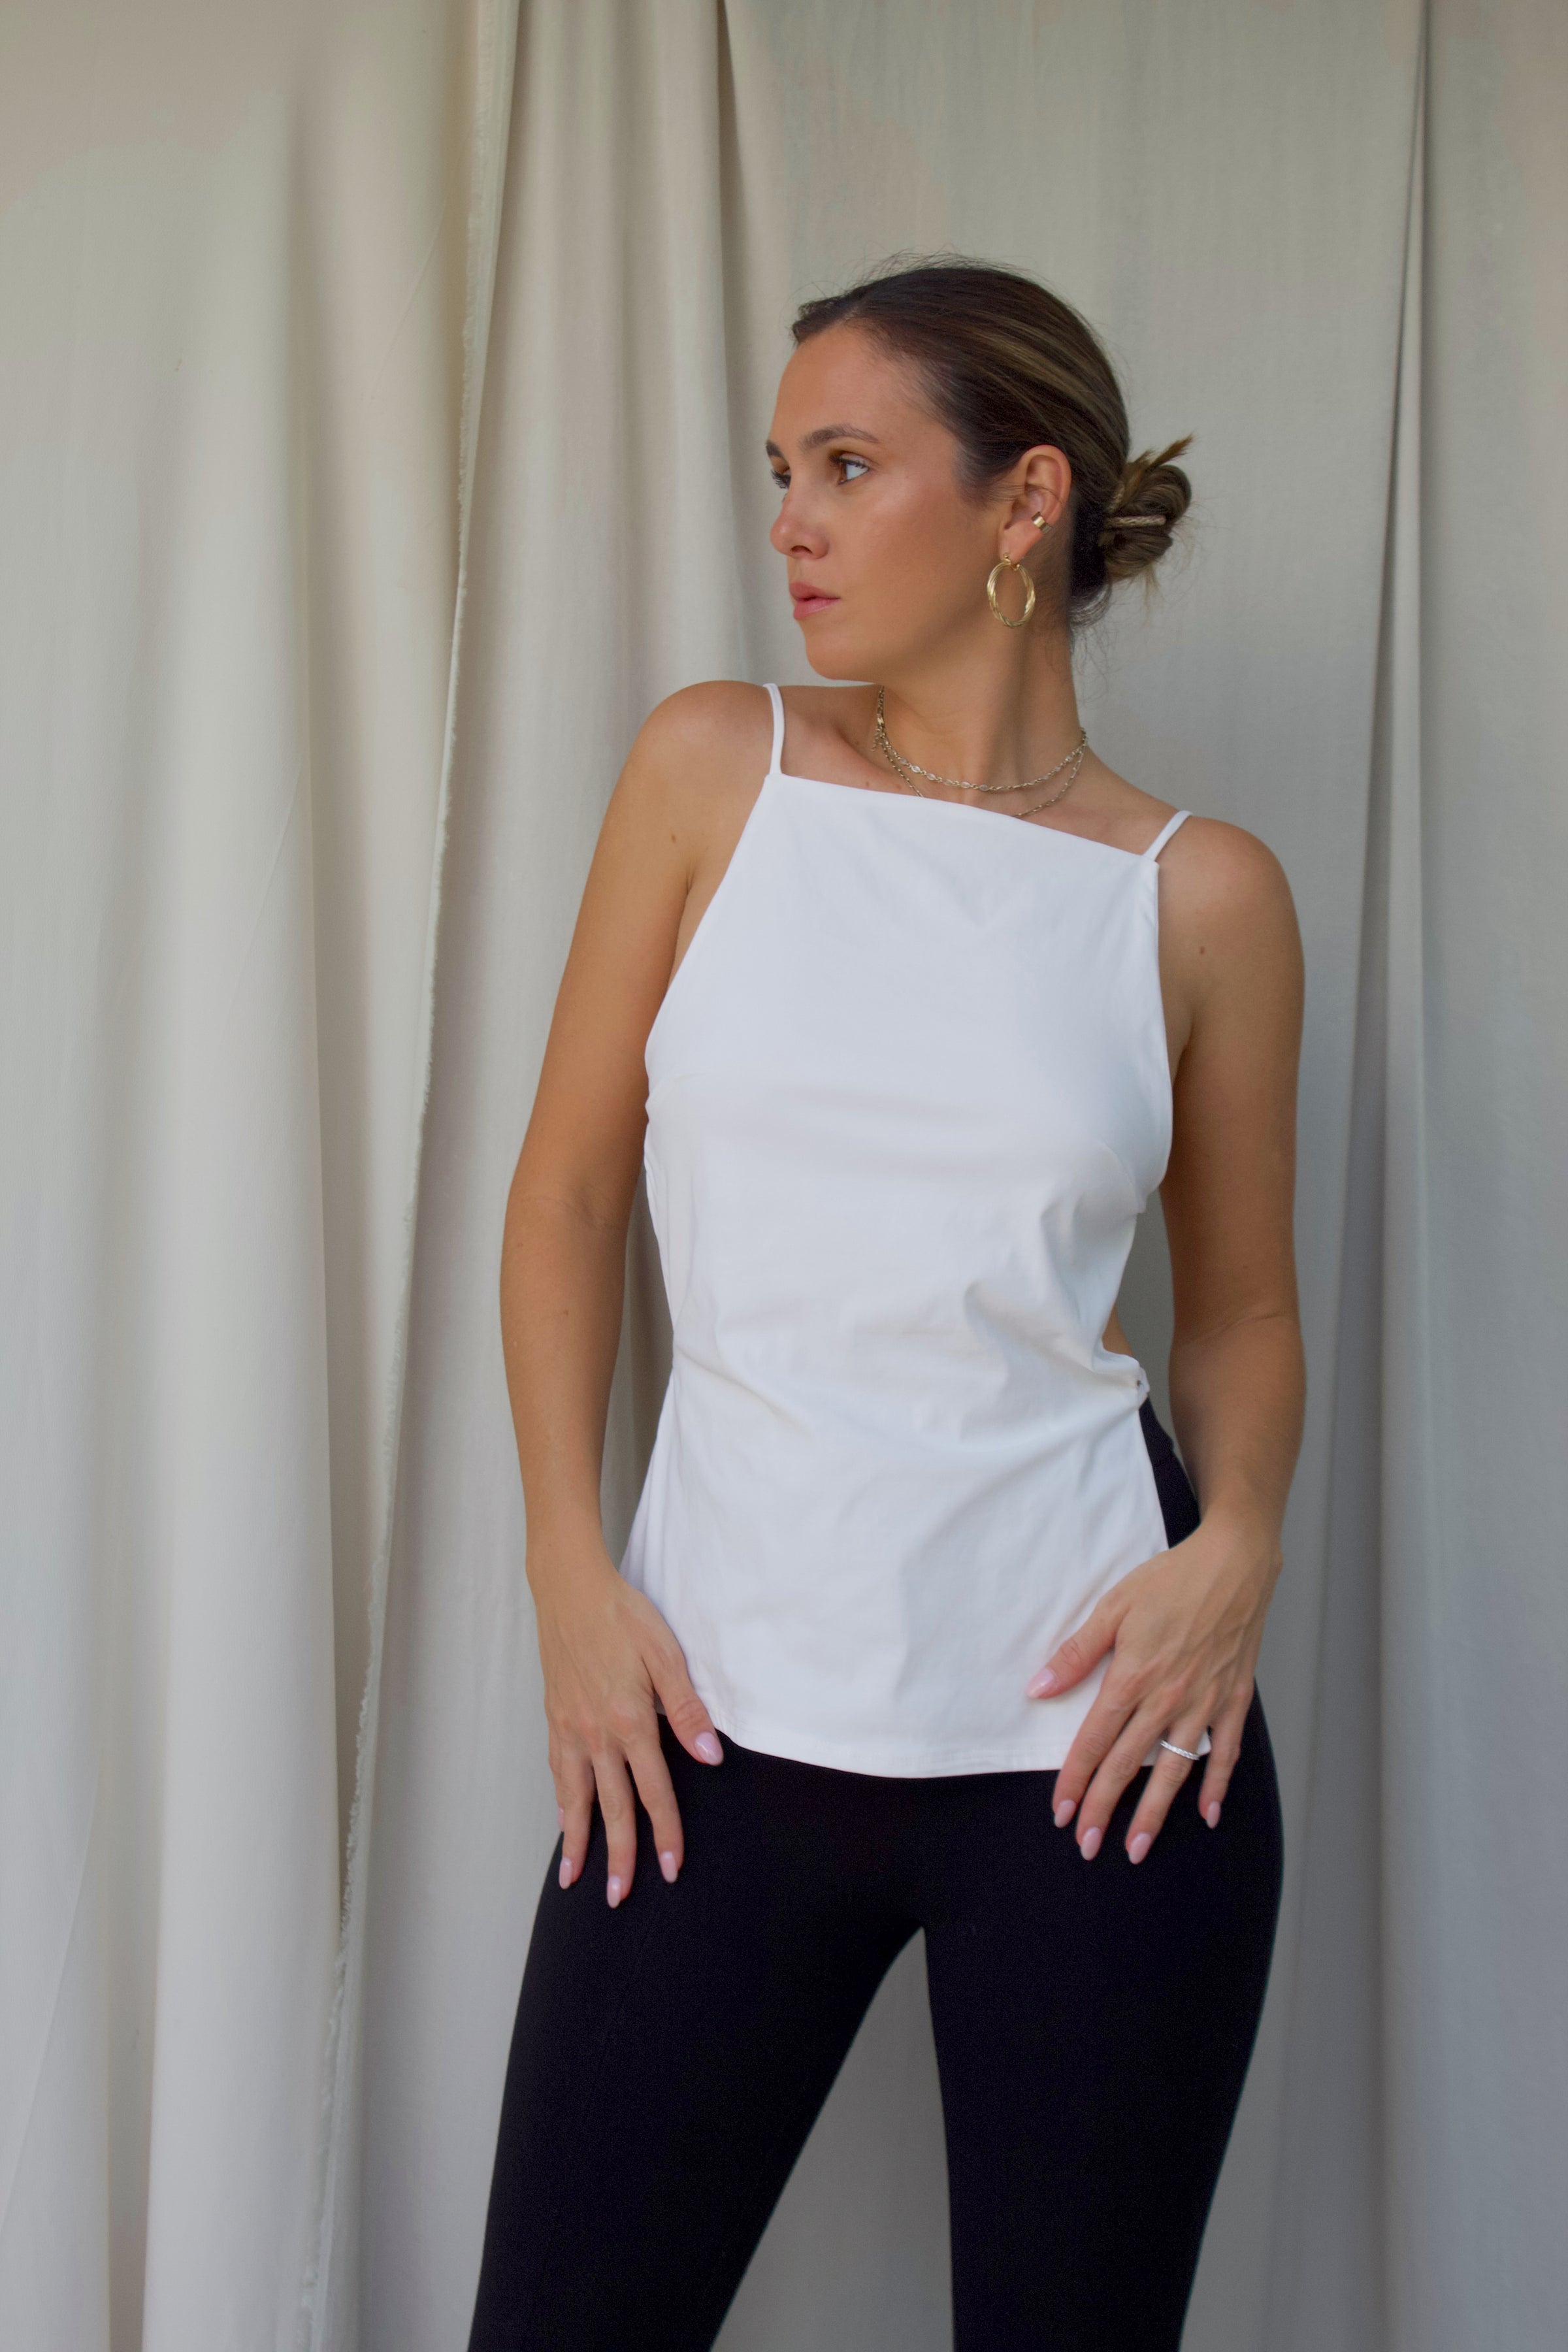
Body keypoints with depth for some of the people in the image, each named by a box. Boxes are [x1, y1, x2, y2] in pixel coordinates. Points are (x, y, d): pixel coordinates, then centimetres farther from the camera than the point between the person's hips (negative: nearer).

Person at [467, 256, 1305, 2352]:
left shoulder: (1201, 894, 1)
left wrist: (1239, 1549, -8)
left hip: (1092, 1713, 0)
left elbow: (1243, 1301, 11)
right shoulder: (717, 770, 3)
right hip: (723, 1708, 1)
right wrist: (570, 1568, -2)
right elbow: (568, 1189, 6)